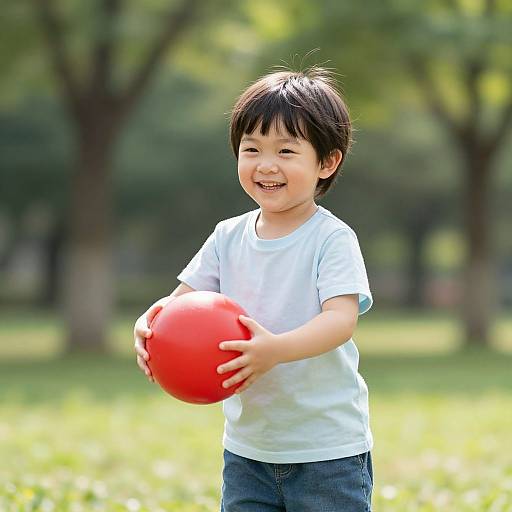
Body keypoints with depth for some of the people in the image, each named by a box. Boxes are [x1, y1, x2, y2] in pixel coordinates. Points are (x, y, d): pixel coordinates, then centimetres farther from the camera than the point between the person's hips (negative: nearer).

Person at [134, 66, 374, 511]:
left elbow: (342, 319, -22)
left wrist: (276, 349, -40)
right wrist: (149, 324, -18)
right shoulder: (228, 237, 6)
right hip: (247, 446, 5)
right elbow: (182, 299, 6)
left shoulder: (332, 238, -11)